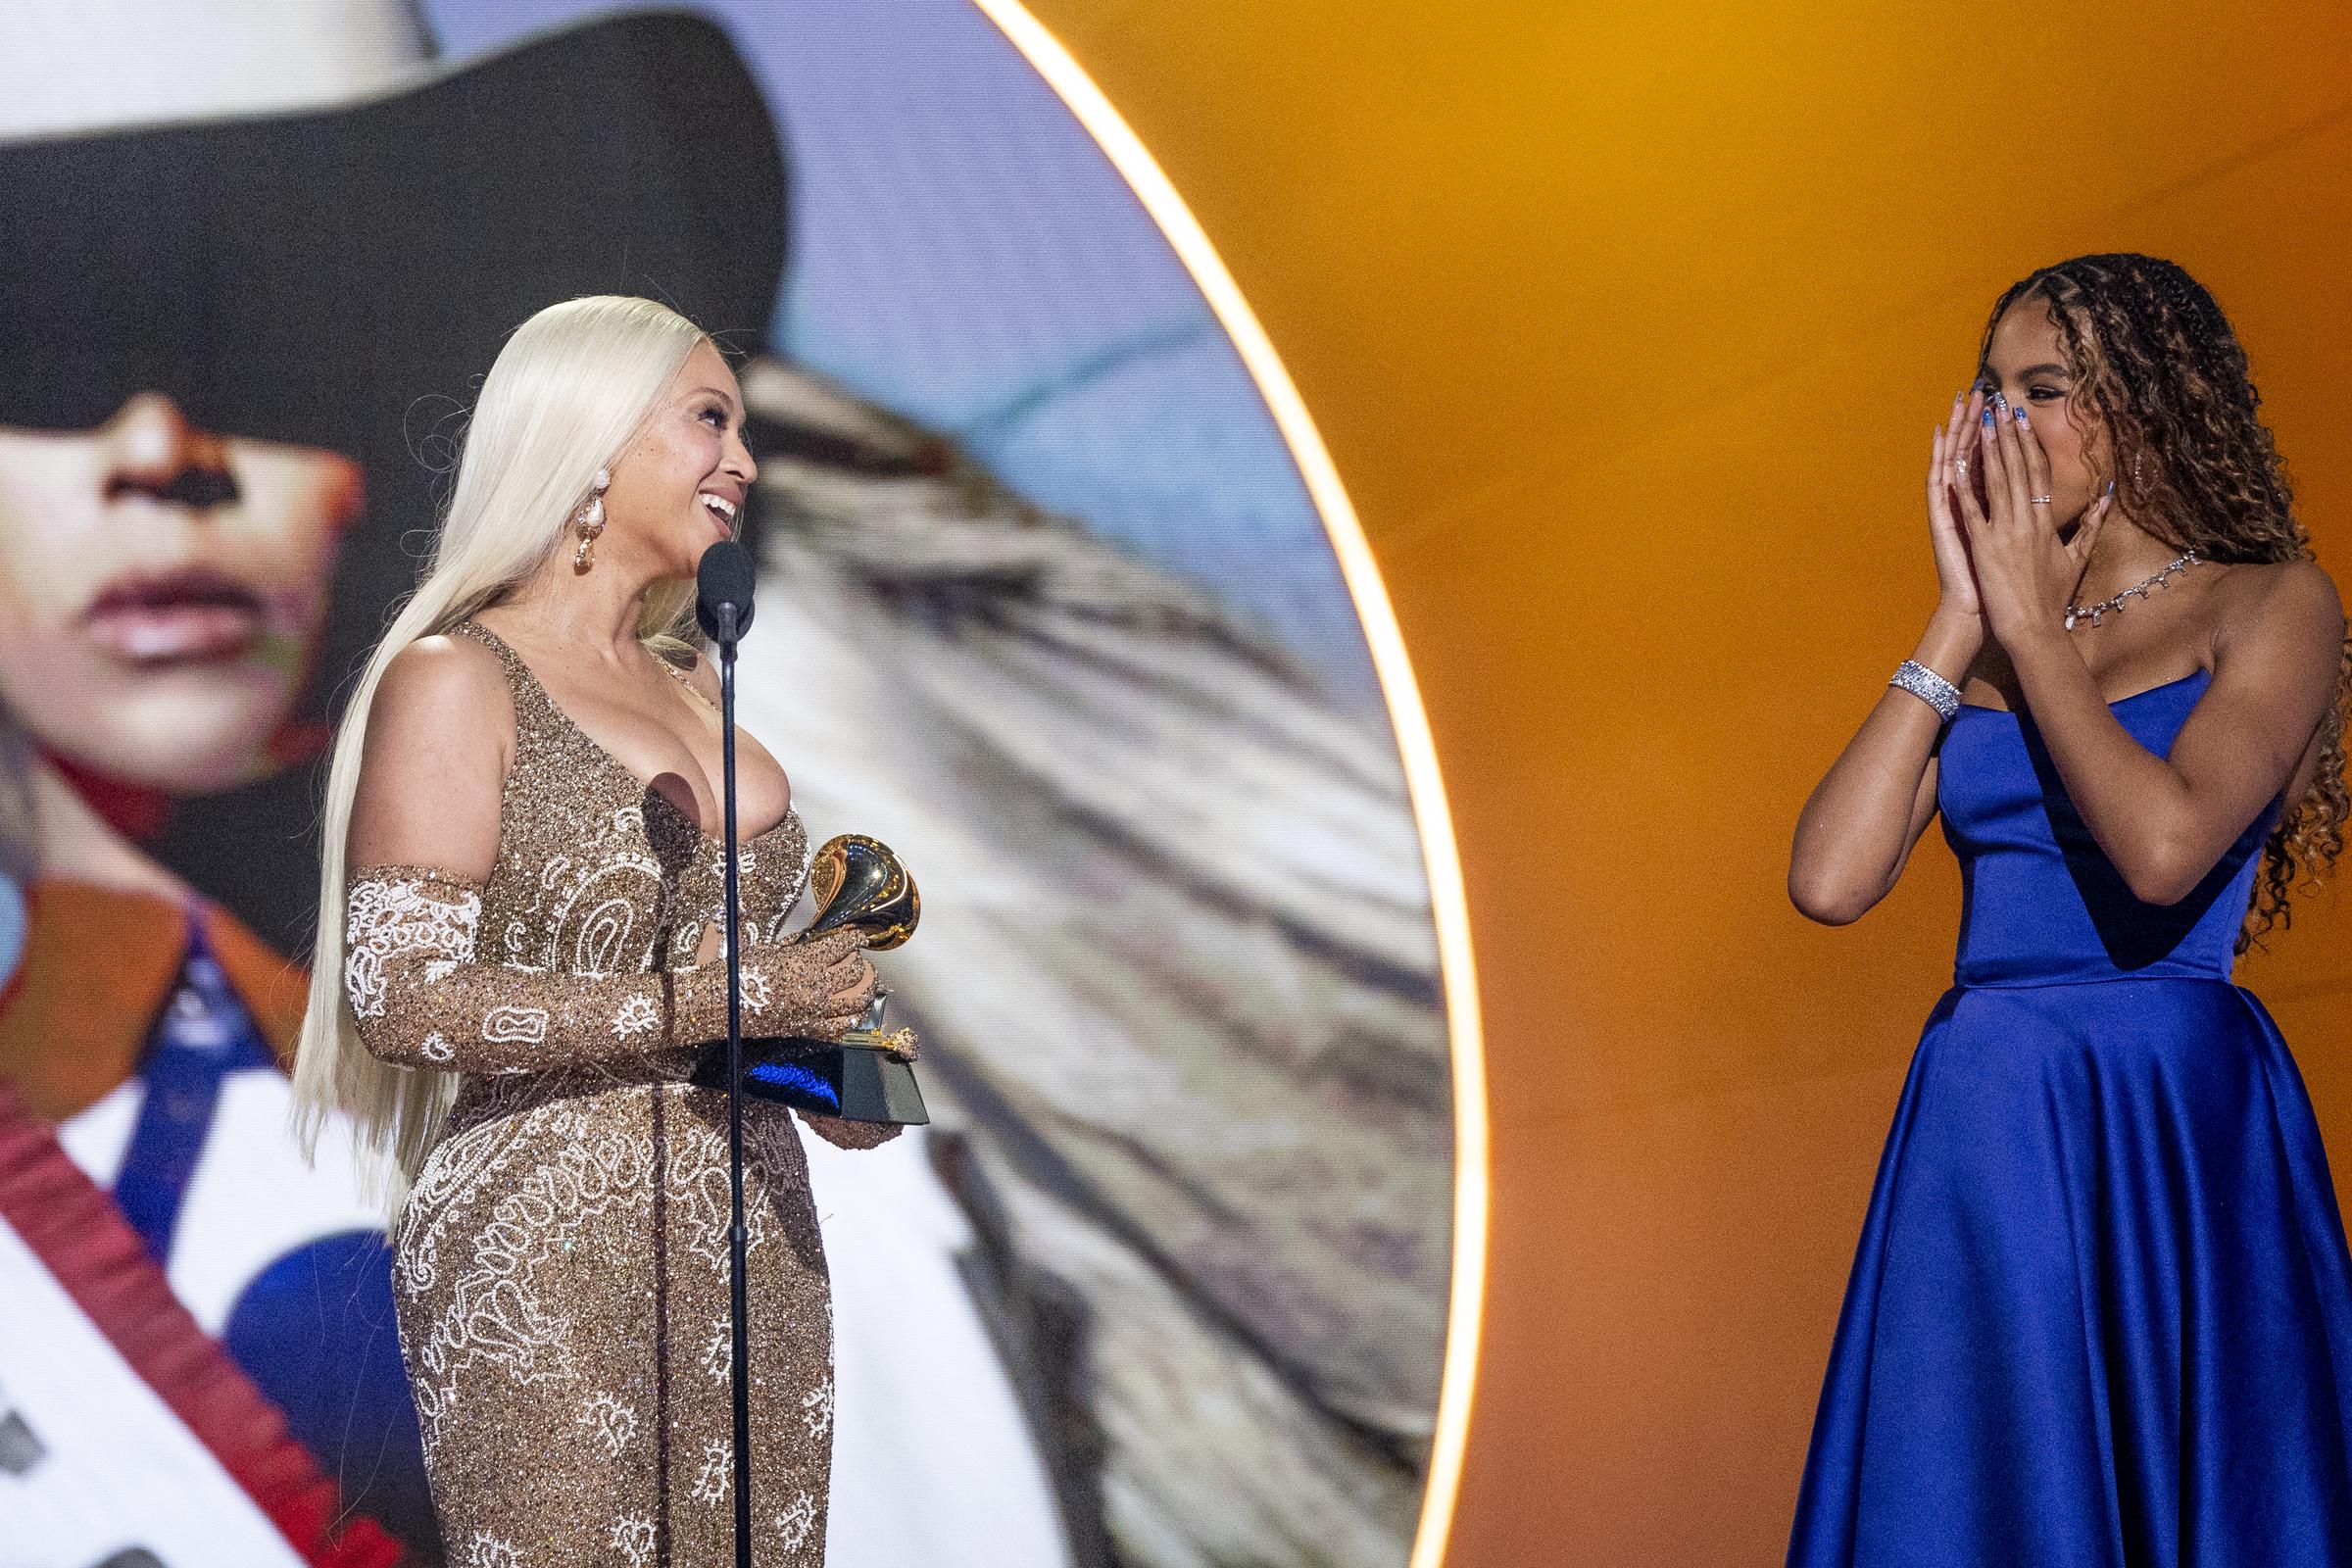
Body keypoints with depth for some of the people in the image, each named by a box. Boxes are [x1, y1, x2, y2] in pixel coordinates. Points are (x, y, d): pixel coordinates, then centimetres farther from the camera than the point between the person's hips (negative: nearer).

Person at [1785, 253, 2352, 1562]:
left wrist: (2032, 629, -5)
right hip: (1979, 1126, 5)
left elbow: (2164, 848, -18)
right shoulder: (1984, 647, 15)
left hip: (2174, 1137, -5)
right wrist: (1960, 626, 2)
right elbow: (1832, 879, 0)